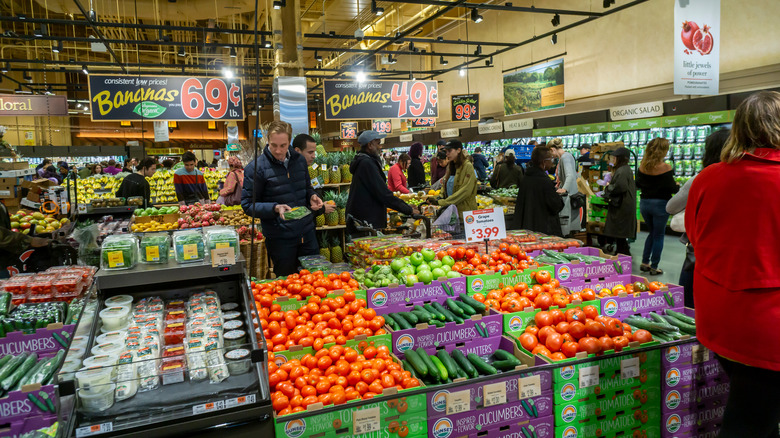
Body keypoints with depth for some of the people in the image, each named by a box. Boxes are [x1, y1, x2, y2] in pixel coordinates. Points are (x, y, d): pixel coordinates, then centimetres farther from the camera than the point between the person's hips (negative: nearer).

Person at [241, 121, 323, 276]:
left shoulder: (299, 160, 6)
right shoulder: (256, 167, -10)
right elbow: (248, 204, -10)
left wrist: (312, 196, -1)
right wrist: (275, 208, -24)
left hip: (307, 233, 5)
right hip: (280, 238, -5)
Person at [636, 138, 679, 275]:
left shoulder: (642, 166, -1)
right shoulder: (665, 167, -15)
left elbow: (638, 185, 6)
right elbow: (672, 188, -12)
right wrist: (679, 187, 9)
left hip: (644, 203, 5)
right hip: (660, 204, -5)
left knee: (652, 232, 22)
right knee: (659, 235, 7)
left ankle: (645, 263, 21)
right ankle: (654, 267, 12)